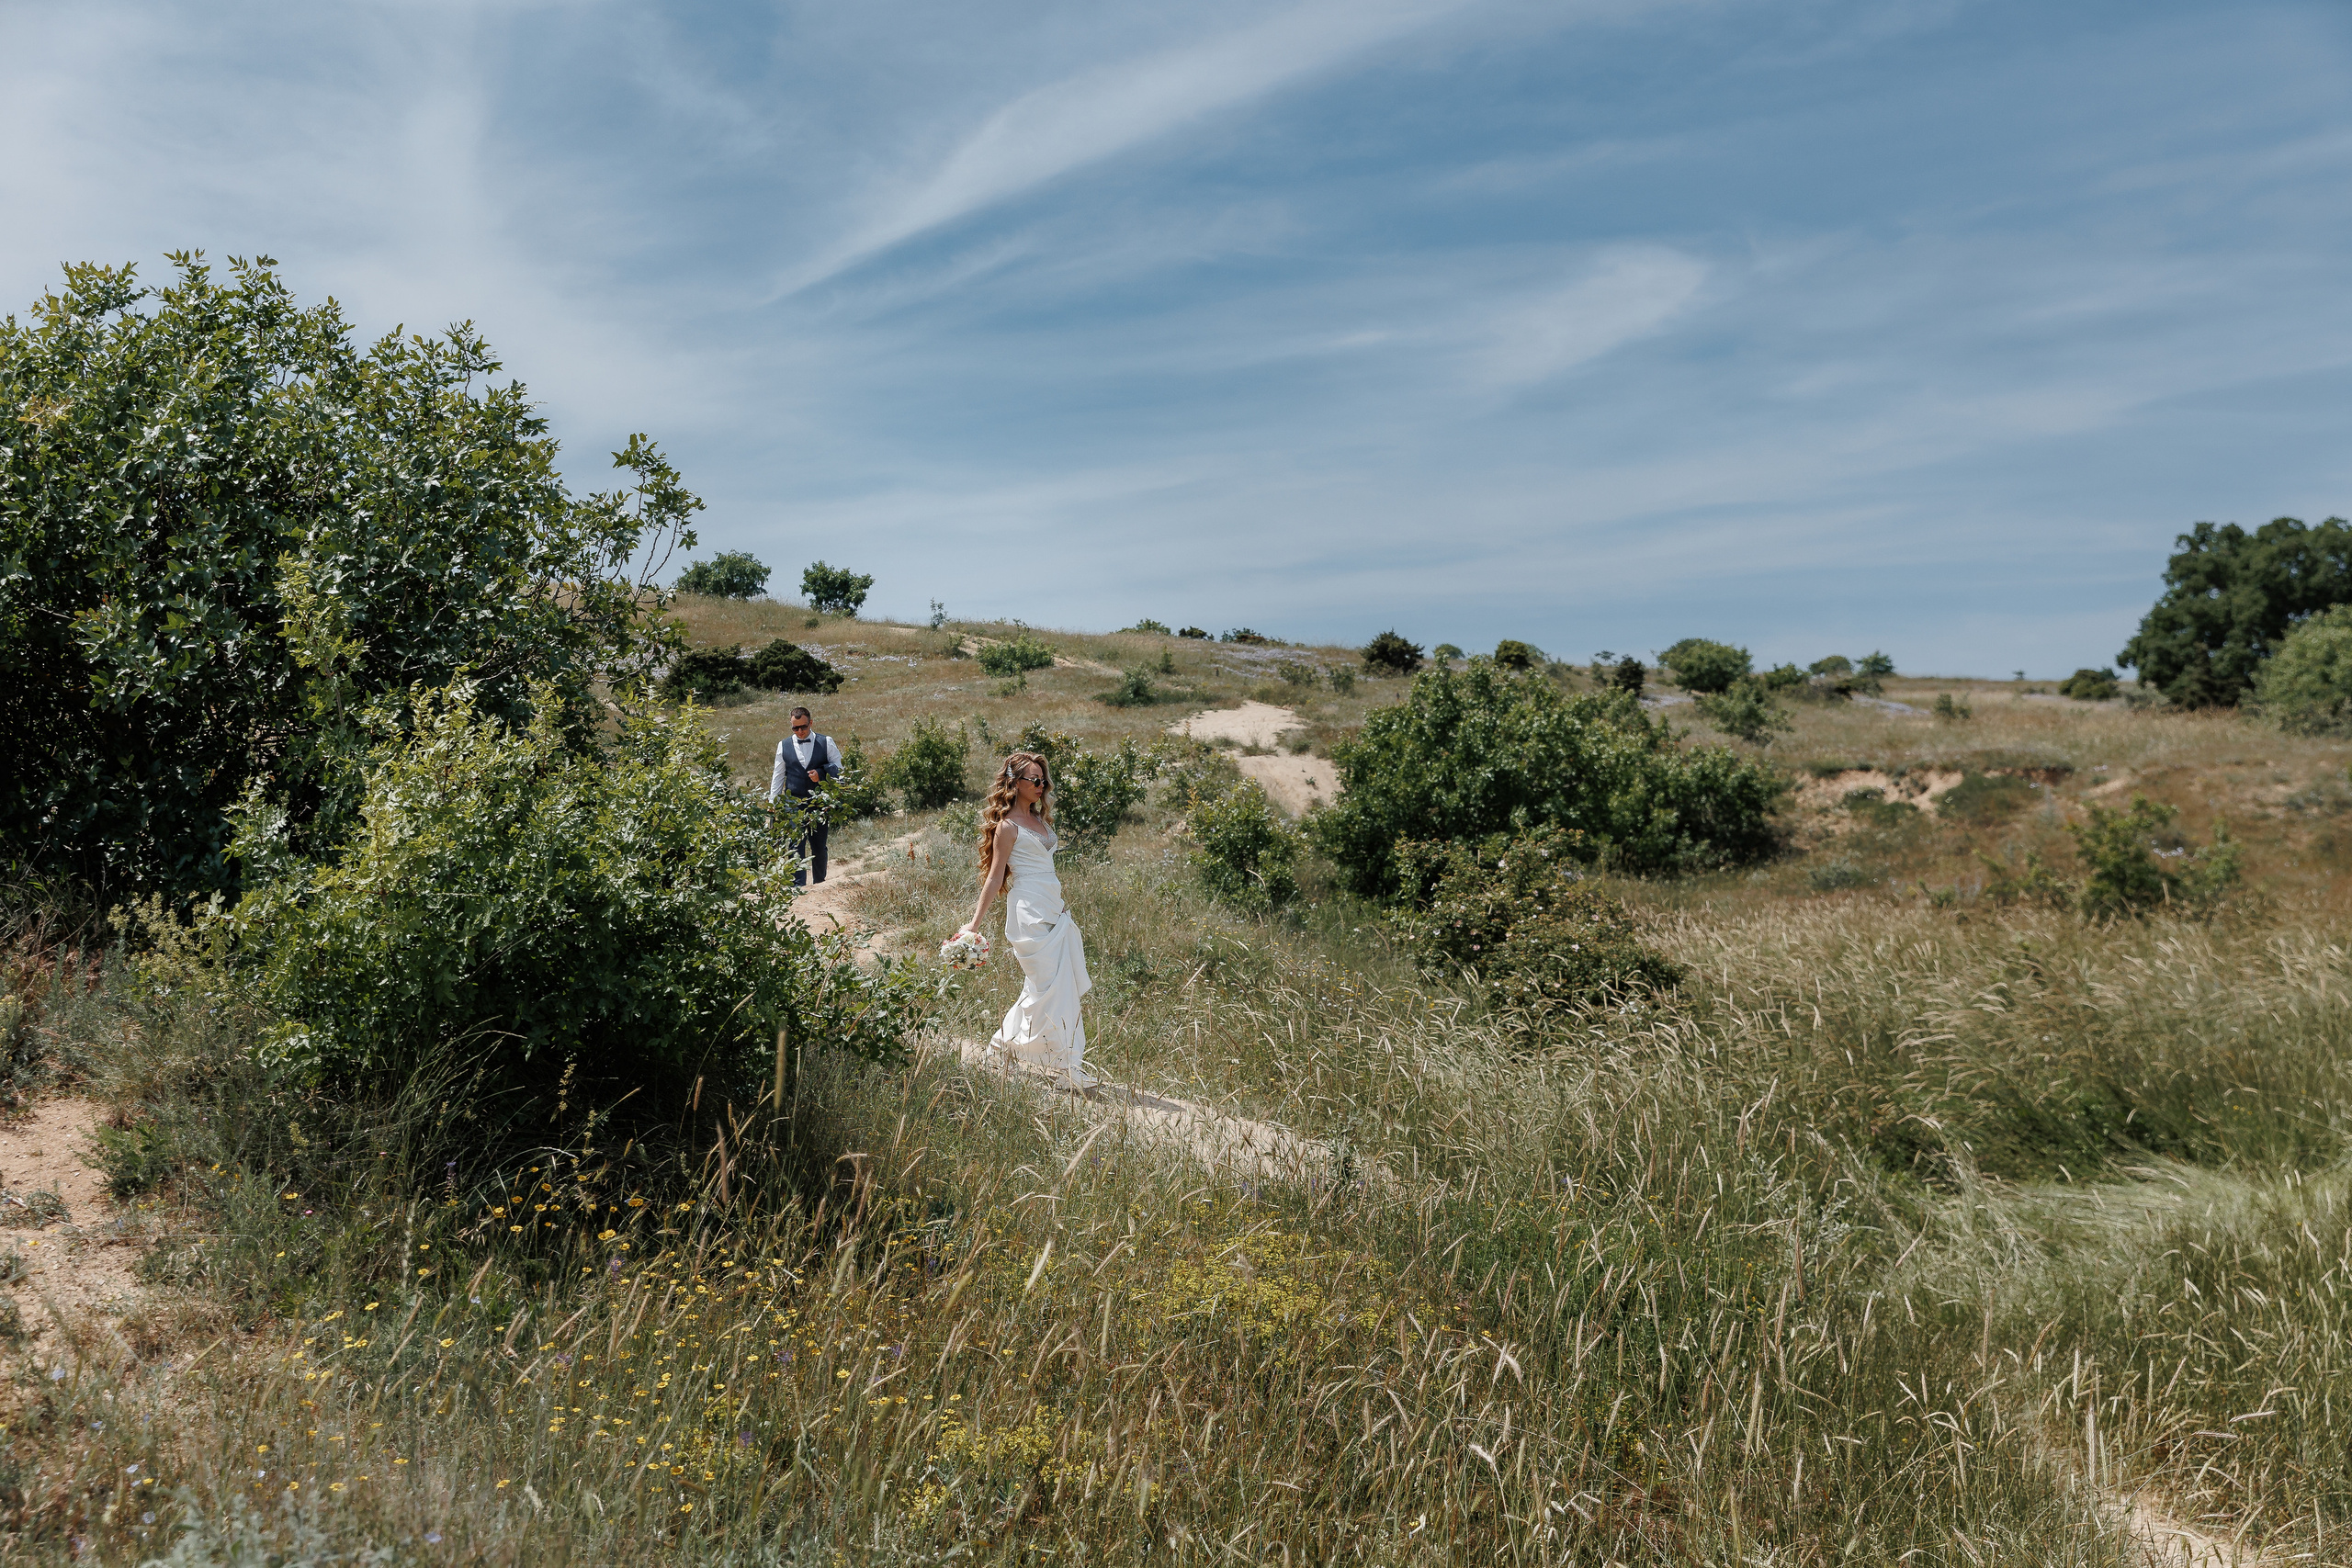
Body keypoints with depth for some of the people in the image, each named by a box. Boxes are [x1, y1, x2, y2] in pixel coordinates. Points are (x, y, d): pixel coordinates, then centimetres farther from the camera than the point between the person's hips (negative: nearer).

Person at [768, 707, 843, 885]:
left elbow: (839, 767, 7)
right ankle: (798, 884, -8)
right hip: (793, 802, 0)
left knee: (819, 845, 7)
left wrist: (821, 773, -11)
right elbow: (777, 776, 13)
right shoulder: (784, 745, 9)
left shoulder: (826, 742, 5)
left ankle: (819, 882, 20)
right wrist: (773, 803, 8)